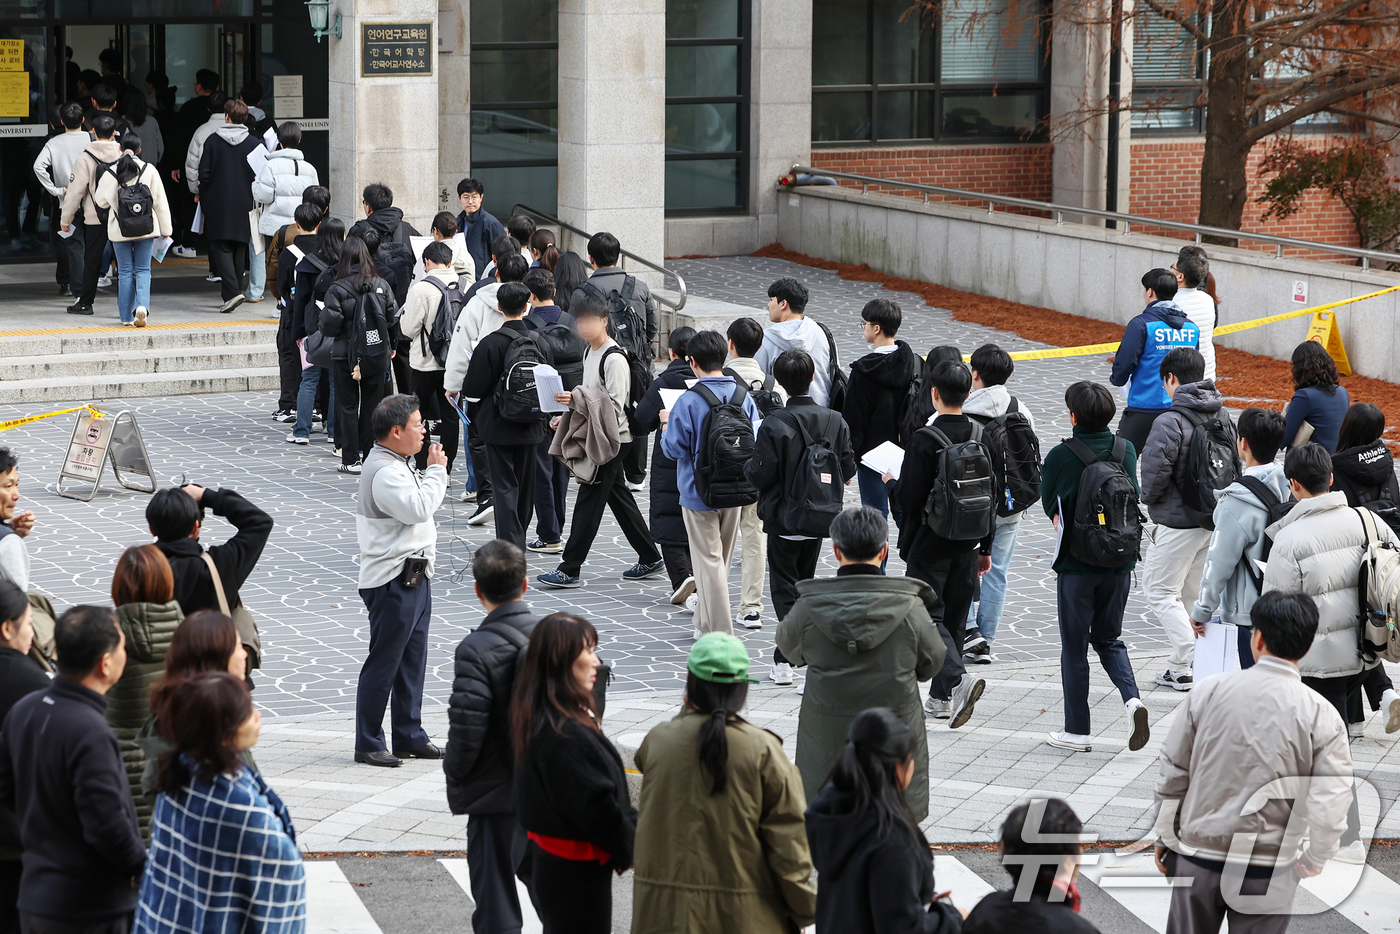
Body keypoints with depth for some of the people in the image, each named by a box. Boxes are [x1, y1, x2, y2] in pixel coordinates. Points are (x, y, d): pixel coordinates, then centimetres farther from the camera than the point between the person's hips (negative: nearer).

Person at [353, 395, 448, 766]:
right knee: (383, 664, -3)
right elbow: (418, 508, -27)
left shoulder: (399, 464, 15)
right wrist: (436, 470, -17)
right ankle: (368, 745, 4)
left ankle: (410, 736, 23)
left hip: (414, 577, 10)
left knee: (413, 662, 15)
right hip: (393, 582, -10)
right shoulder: (383, 472, -19)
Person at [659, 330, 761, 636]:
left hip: (699, 494, -5)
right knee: (721, 560, 19)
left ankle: (720, 634, 0)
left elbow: (673, 448, -14)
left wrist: (666, 423, 4)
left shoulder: (689, 401, -18)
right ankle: (705, 624, 33)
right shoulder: (743, 396, -2)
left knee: (709, 562, 1)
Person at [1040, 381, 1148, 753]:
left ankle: (1077, 731, 13)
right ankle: (1132, 698, -5)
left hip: (1076, 565, -4)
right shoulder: (1125, 450, -1)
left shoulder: (1061, 456, -14)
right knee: (1109, 638, 20)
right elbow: (1134, 496, 10)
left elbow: (1048, 504, -1)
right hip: (1120, 560, 4)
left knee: (1075, 647, 8)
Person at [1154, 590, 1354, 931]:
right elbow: (1331, 807, -13)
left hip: (1198, 856, 1)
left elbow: (1172, 772, 0)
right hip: (1269, 871, -1)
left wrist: (1165, 836, 13)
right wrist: (1312, 862, 4)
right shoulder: (1322, 716, -10)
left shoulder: (1209, 691, -6)